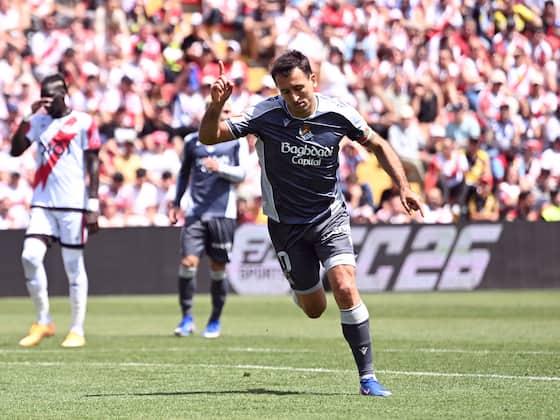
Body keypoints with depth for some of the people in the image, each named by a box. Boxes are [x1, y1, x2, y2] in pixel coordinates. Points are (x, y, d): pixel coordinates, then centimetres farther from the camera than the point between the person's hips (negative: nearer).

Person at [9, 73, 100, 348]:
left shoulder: (83, 123, -3)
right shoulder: (38, 121, 10)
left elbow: (93, 165, -3)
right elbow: (15, 150, 1)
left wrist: (92, 204, -9)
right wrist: (28, 117, -6)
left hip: (73, 204, -4)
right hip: (42, 203, 4)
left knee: (73, 266, 1)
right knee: (30, 256, -10)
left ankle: (77, 331, 8)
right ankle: (43, 322, 4)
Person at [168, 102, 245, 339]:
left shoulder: (235, 140, 6)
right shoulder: (192, 141, 11)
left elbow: (241, 174, 1)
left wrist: (220, 168, -16)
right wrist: (176, 203, 20)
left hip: (223, 211, -1)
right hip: (196, 211, 1)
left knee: (218, 267, 3)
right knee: (188, 262, -12)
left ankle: (215, 320, 18)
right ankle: (187, 317, 0)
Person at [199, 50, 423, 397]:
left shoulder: (338, 114, -14)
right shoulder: (266, 115, -17)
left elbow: (377, 145, 3)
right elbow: (209, 137, -16)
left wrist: (403, 186, -6)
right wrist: (216, 105, -36)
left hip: (330, 216, 0)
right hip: (285, 222, 0)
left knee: (345, 289, -21)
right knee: (314, 309, 7)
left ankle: (367, 376, -13)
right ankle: (301, 286, 46)